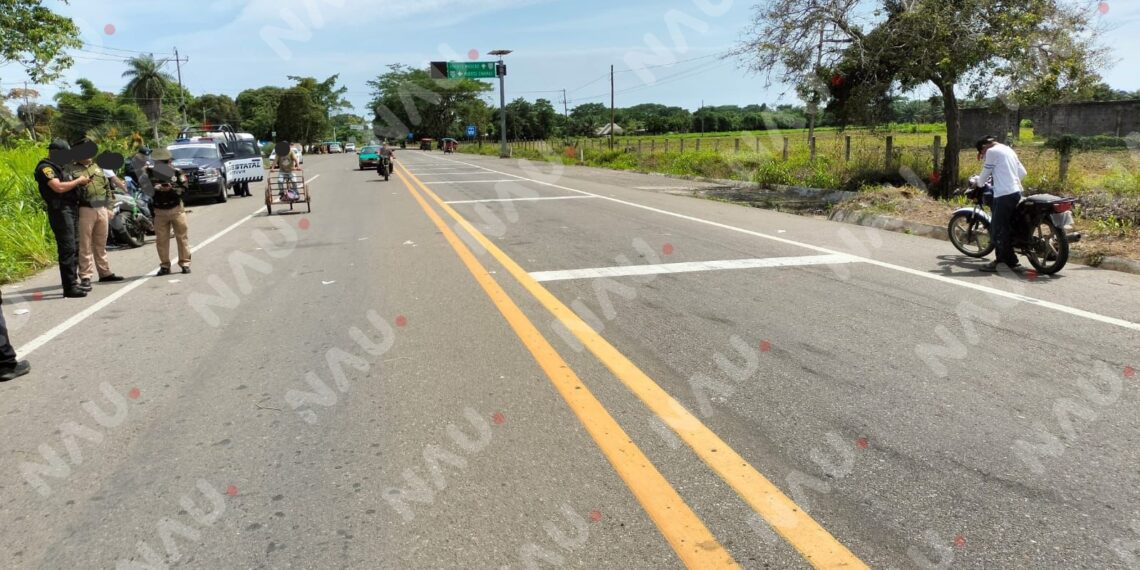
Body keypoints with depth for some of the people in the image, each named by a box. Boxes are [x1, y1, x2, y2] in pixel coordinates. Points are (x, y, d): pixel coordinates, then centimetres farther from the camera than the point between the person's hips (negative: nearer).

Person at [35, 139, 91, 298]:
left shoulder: (58, 168, 21)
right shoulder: (45, 168, -9)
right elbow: (59, 187, -22)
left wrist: (81, 181, 10)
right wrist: (78, 181, -11)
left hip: (71, 210, 10)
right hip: (60, 211, -10)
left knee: (75, 248, 12)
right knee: (67, 249, -12)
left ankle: (73, 282, 19)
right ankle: (69, 287, -12)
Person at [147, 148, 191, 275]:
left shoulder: (177, 172, -1)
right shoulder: (150, 173, 2)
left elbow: (184, 188, -7)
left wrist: (171, 189, -20)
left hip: (176, 209, -1)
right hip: (159, 211, 1)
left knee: (182, 237, 2)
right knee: (161, 240, 3)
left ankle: (185, 263, 10)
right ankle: (165, 266, 12)